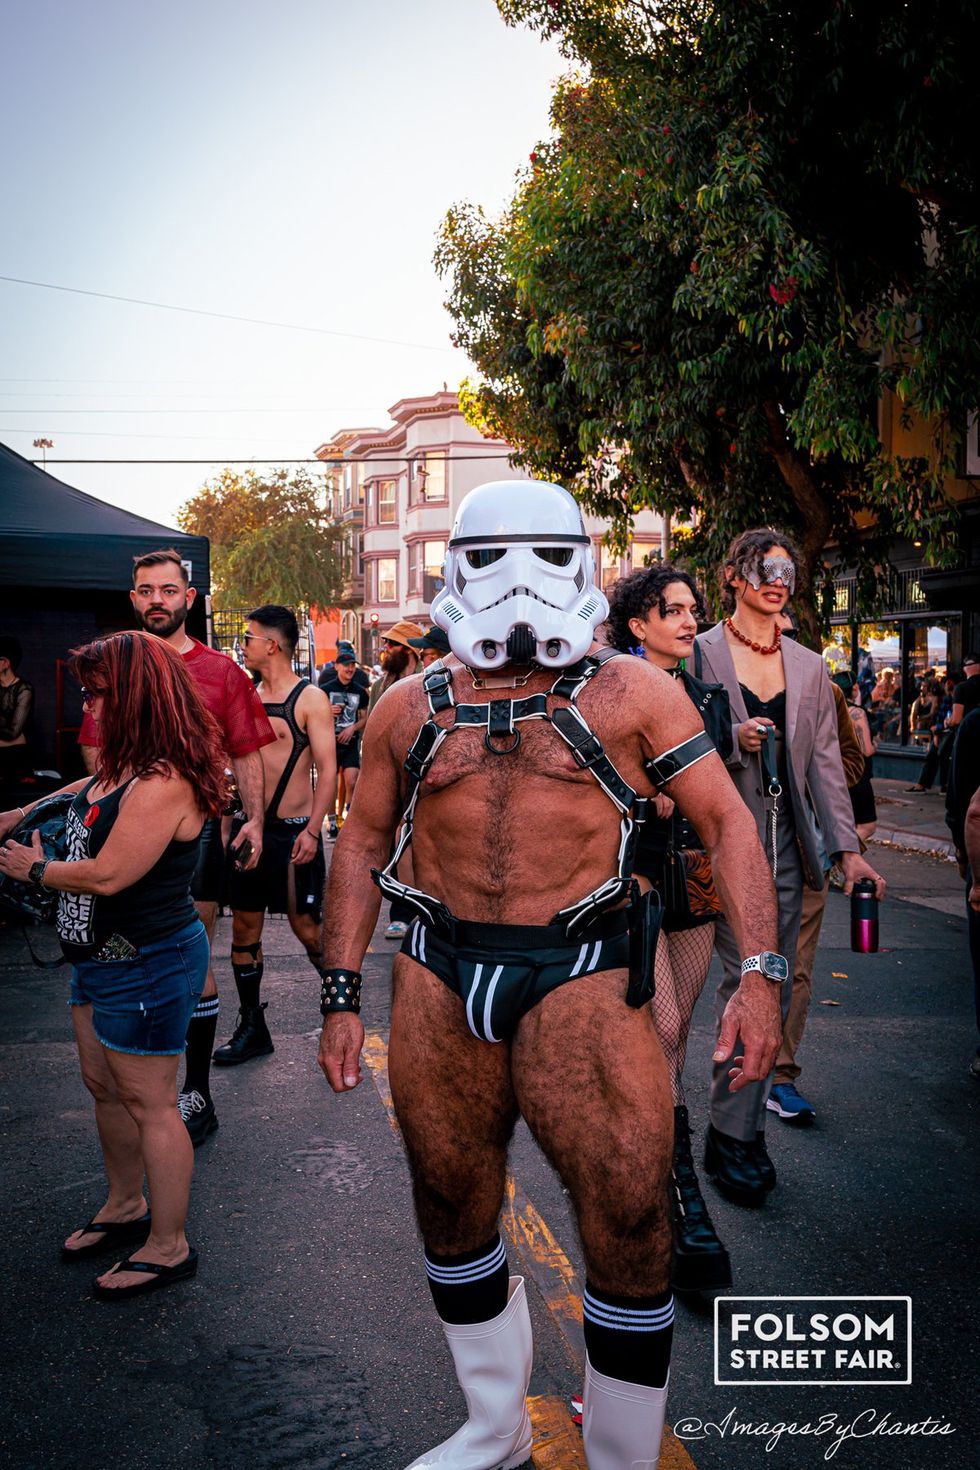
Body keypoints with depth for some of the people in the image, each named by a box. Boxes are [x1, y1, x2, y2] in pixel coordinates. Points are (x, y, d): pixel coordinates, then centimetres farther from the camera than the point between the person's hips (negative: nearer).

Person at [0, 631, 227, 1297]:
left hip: (147, 966, -10)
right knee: (105, 1088, 22)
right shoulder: (121, 766, 5)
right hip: (102, 957, 10)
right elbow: (89, 791, 30)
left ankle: (168, 1246, 17)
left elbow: (106, 875, -26)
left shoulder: (162, 784, -26)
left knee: (149, 1104, 2)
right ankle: (125, 1207, 41)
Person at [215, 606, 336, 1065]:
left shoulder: (310, 698, -8)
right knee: (244, 927, 8)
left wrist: (312, 830, -19)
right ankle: (251, 1029, 19)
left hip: (293, 833, -6)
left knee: (307, 929, -3)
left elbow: (327, 768, -11)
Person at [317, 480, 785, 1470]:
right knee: (451, 1208, 14)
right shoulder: (411, 707, 10)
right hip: (437, 982, 3)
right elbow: (362, 845, 15)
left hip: (581, 978, -3)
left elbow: (726, 822, 0)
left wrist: (759, 974, -10)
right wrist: (340, 997, 9)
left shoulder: (631, 691, 2)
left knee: (629, 1218, -5)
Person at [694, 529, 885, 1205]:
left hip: (786, 841, 5)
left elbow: (826, 762, 12)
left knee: (774, 986, 6)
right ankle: (732, 1135, 4)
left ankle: (742, 1121, 19)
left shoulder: (810, 667, 13)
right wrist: (734, 741, -17)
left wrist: (848, 846, 5)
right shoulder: (700, 654, -1)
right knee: (749, 977, -9)